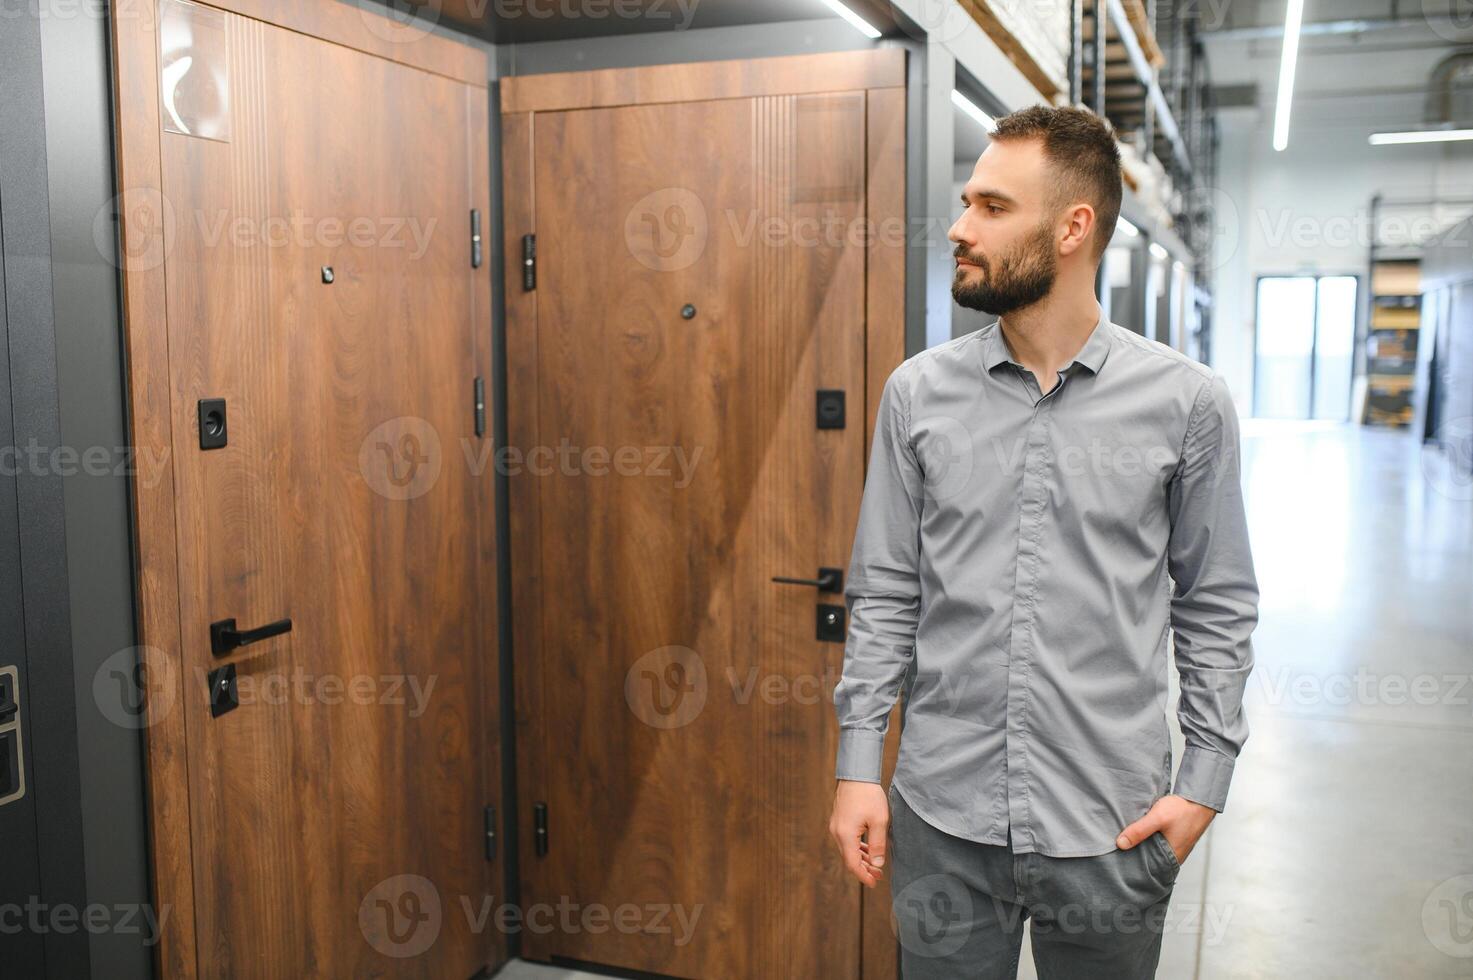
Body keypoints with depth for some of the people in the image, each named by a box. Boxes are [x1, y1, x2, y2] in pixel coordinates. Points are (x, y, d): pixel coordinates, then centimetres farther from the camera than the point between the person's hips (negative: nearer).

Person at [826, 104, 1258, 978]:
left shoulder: (1187, 401, -5)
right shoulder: (917, 392, -1)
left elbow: (1217, 606, 2)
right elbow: (884, 595, 3)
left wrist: (1206, 779, -2)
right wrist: (859, 766, 0)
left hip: (1111, 832, -1)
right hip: (942, 819, 1)